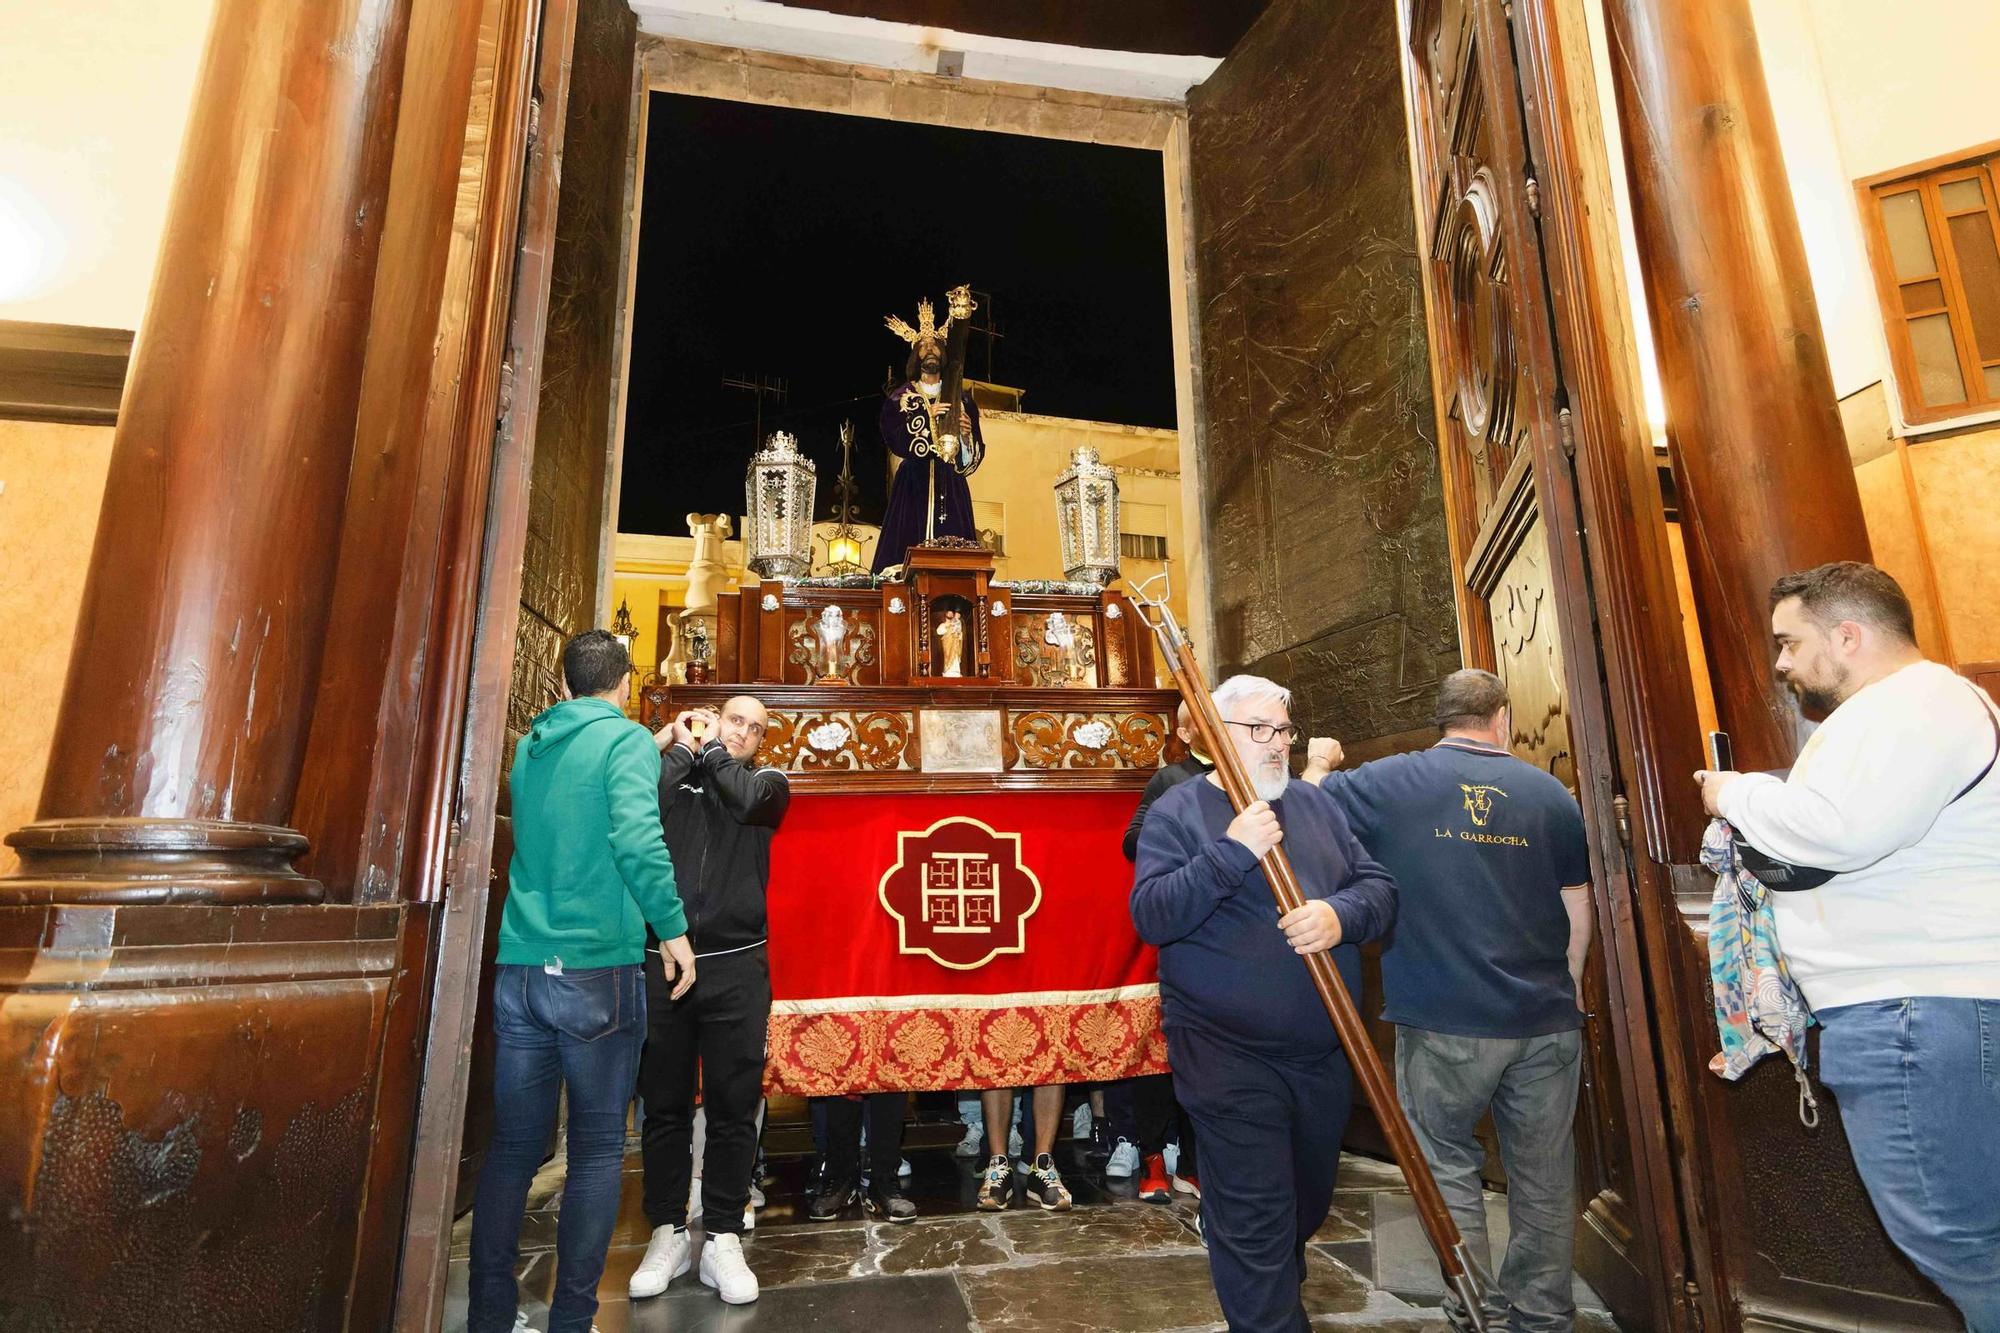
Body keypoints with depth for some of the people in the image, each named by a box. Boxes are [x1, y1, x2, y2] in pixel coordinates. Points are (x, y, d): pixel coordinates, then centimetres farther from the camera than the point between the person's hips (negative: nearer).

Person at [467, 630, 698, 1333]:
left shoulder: (529, 746, 13)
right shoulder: (627, 740, -6)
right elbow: (636, 836, -21)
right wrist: (673, 928, -13)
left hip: (520, 967, 6)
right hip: (595, 968, -6)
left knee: (513, 1143, 13)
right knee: (597, 1148, 5)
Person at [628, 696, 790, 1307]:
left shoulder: (768, 783, 10)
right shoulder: (671, 777, 12)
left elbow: (745, 798, -12)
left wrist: (707, 749, 0)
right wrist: (676, 744, 2)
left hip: (735, 967, 0)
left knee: (733, 1107, 3)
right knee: (664, 1105, 9)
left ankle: (723, 1240, 15)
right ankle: (668, 1233, 23)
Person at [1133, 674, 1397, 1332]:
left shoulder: (1316, 803, 8)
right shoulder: (1176, 813, -8)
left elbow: (1380, 887, 4)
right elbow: (1151, 915, -19)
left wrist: (1340, 914, -18)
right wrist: (1232, 852, -27)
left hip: (1325, 1055, 6)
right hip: (1231, 1061, -6)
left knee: (1309, 1204, 24)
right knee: (1256, 1224, -1)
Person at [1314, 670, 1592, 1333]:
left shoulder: (1392, 781, -7)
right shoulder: (1551, 793, 3)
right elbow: (1578, 909, 9)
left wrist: (1316, 767, 16)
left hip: (1443, 1019, -3)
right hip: (1546, 1018, 3)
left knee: (1447, 1161, 13)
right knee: (1543, 1171, 17)